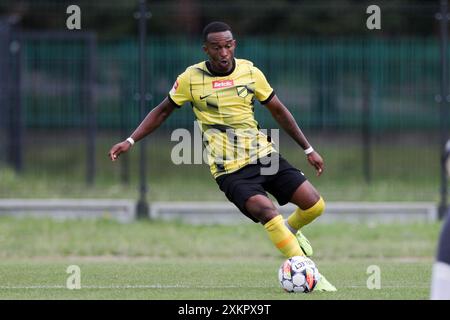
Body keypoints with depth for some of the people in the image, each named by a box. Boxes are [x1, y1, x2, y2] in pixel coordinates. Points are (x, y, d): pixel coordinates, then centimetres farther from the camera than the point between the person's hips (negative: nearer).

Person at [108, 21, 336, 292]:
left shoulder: (251, 72, 1)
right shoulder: (191, 78, -6)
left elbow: (278, 111, 13)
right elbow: (163, 112, 9)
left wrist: (309, 149, 14)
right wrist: (131, 141, 1)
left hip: (264, 155, 4)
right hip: (230, 169, -4)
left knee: (314, 204, -7)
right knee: (267, 211, -28)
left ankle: (291, 230, 30)